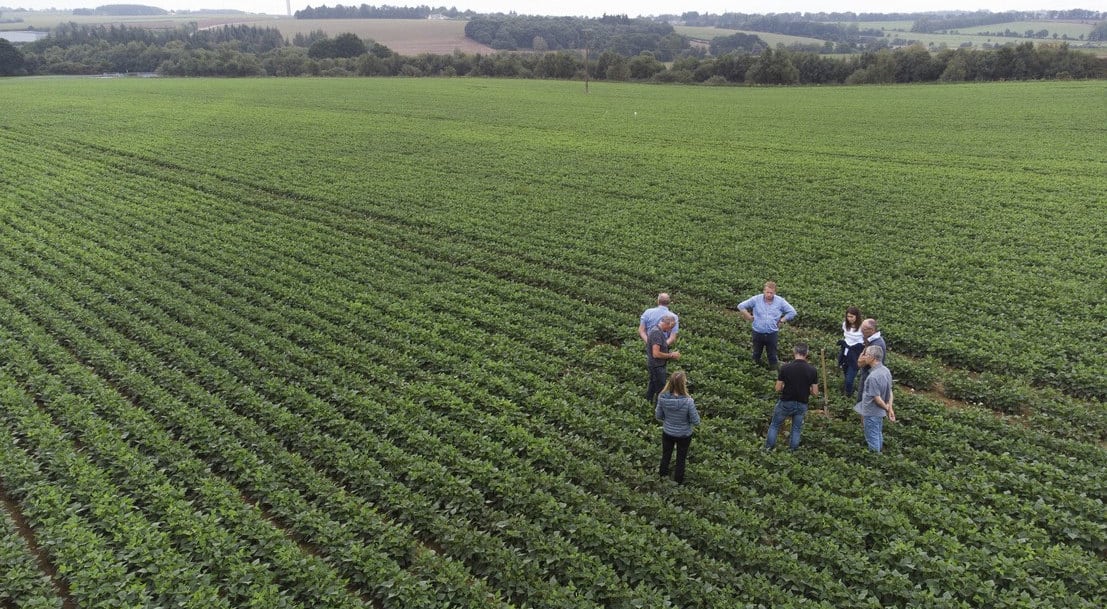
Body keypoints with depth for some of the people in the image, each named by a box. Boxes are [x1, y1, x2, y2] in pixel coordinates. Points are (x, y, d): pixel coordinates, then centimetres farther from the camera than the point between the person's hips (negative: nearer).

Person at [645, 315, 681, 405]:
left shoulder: (658, 331, 11)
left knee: (652, 388, 20)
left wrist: (671, 354, 6)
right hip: (657, 366, -11)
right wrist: (671, 355, -16)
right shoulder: (657, 333, -22)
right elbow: (656, 354, -27)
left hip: (655, 366, 11)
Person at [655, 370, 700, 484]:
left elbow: (658, 416, -10)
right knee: (681, 458, 24)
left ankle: (663, 474, 54)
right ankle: (678, 480, 45)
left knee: (666, 455, 29)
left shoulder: (663, 398, -25)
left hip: (667, 433, 2)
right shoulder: (688, 401, -34)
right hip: (684, 435, -2)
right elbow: (696, 421, -21)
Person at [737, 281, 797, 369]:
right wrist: (749, 317, -6)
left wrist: (781, 320, -4)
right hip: (758, 332, 0)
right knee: (756, 353, 20)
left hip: (772, 333, 0)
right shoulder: (756, 299, -11)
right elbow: (741, 306, -4)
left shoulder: (780, 301, -8)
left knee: (772, 355, 12)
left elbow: (792, 312, 0)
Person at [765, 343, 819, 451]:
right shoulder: (812, 370, -13)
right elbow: (815, 392, -9)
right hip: (802, 405, 1)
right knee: (797, 428, 23)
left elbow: (778, 389, -13)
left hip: (786, 403, -1)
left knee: (775, 425, 20)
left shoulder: (785, 368, -18)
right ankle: (792, 450, 31)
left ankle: (768, 447, 30)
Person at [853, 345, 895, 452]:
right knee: (879, 435, 26)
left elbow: (877, 398, -25)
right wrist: (890, 408, 0)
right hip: (880, 412, 9)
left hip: (871, 413, -9)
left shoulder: (873, 376, -31)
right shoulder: (886, 370, -3)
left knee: (872, 440, 9)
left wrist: (887, 408, -10)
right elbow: (890, 392, 3)